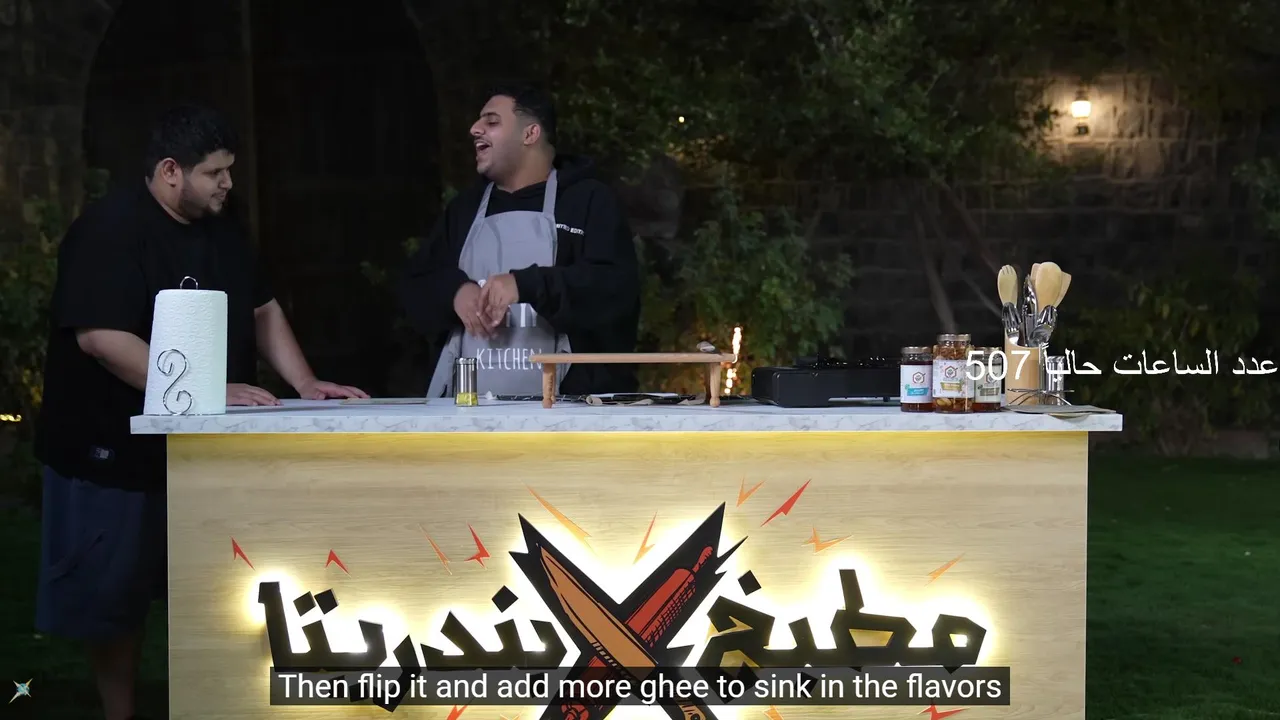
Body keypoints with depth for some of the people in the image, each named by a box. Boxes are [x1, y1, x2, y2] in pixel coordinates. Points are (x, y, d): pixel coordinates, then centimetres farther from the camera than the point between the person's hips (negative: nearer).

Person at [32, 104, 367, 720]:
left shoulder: (220, 231, 9)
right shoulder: (110, 230, -16)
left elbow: (262, 309, 15)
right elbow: (100, 337, -26)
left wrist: (306, 384, 0)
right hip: (116, 453, -7)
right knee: (113, 600, 5)